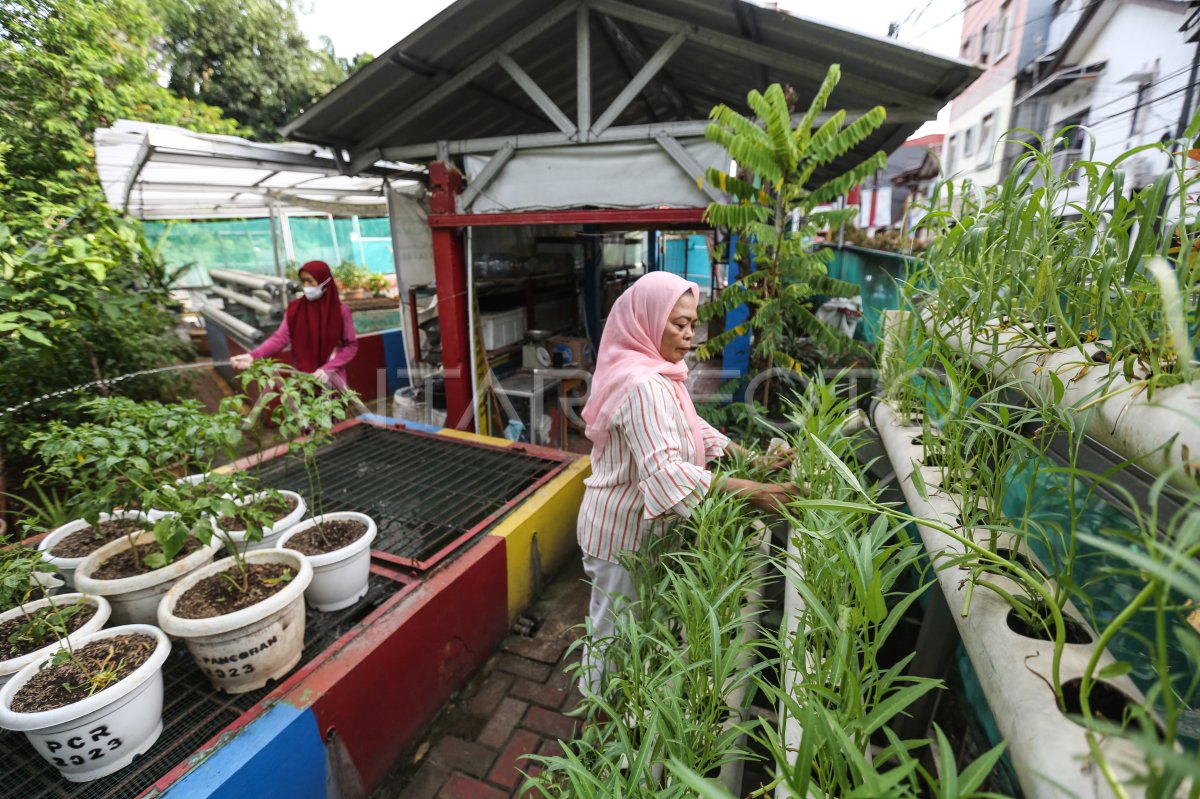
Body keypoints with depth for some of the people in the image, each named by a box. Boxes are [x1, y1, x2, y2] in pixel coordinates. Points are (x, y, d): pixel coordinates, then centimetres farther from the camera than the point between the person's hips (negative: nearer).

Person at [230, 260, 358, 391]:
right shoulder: (295, 308, -1)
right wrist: (253, 355, -24)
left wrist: (328, 369, -17)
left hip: (331, 380, -2)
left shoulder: (341, 311, -8)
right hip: (302, 378, 2)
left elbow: (351, 346, -6)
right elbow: (280, 338, -9)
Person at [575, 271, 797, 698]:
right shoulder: (642, 384, -29)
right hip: (623, 531, -10)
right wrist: (753, 491, -37)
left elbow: (694, 428, 9)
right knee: (613, 628, 11)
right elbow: (666, 472, -37)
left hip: (636, 521, 10)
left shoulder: (658, 373, 4)